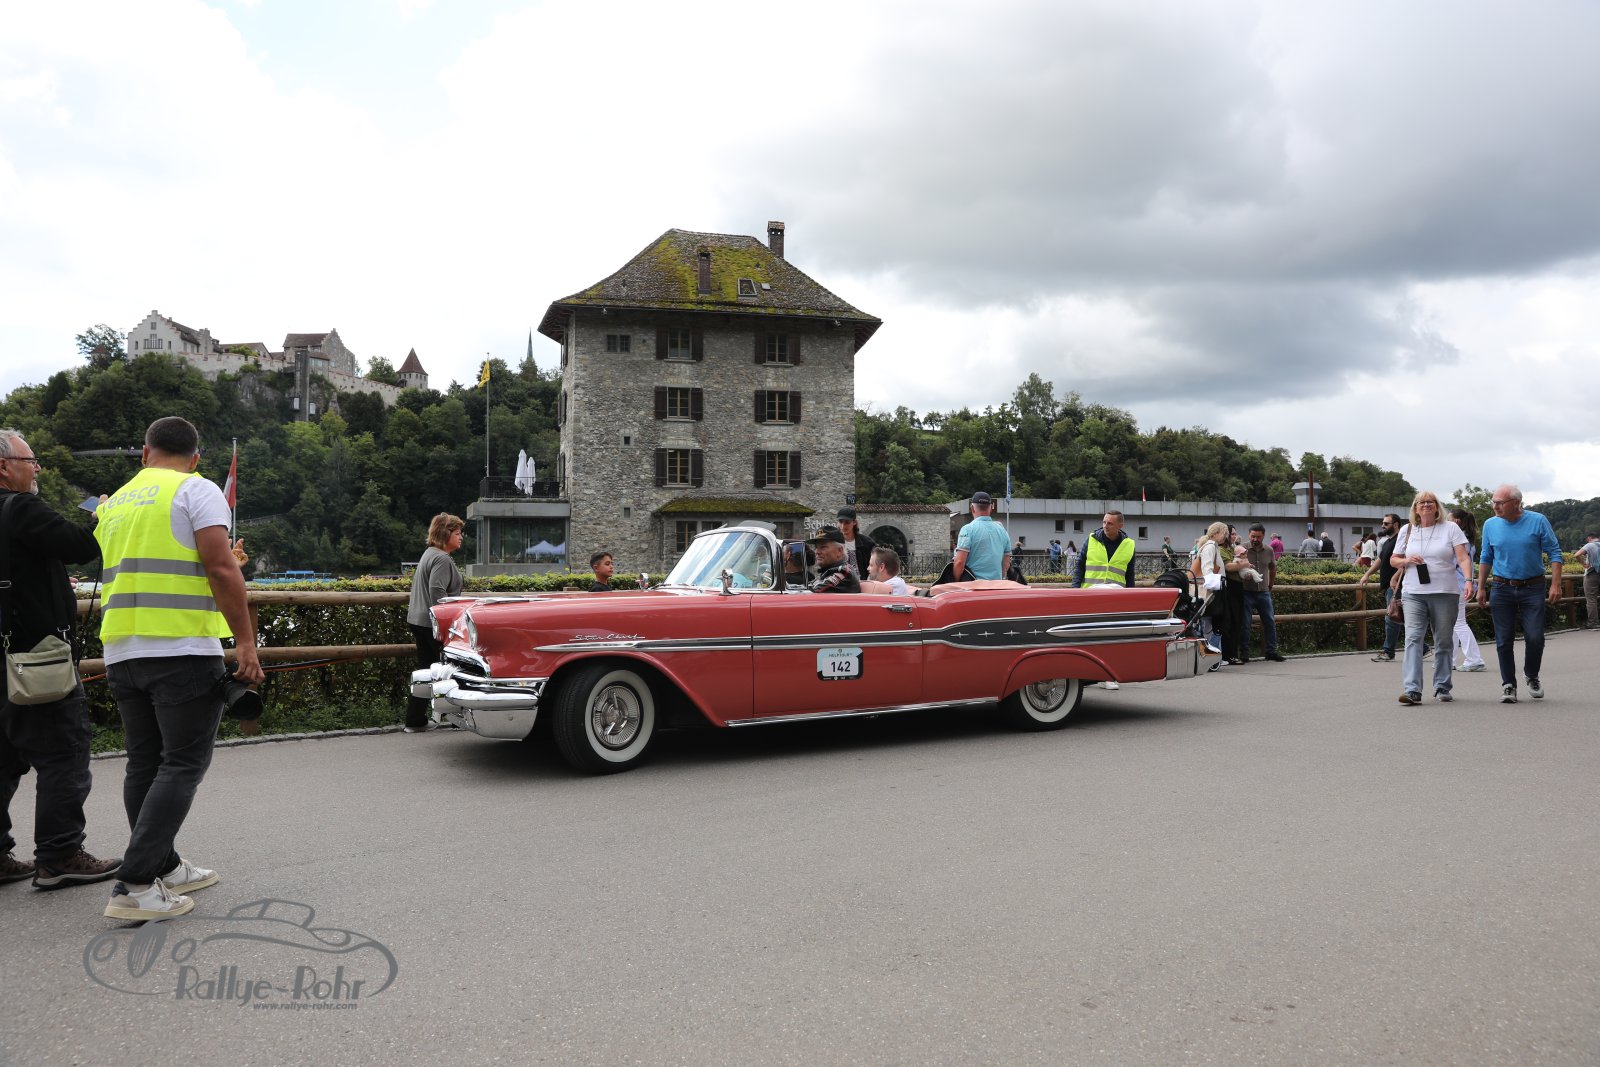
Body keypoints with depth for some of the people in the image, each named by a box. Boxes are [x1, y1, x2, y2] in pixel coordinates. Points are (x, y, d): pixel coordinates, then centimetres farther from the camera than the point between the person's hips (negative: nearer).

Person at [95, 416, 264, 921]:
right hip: (182, 651, -7)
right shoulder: (197, 490, -4)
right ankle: (134, 887, -9)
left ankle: (164, 868, 25)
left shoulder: (115, 504, 18)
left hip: (120, 652, 7)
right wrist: (246, 642, -14)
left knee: (144, 763, 14)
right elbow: (220, 568, -15)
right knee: (183, 764, -3)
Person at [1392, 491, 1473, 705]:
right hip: (1413, 593, 1)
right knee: (1413, 638, -12)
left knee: (1443, 642, 7)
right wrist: (1407, 561, -5)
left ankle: (1442, 687, 18)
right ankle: (1412, 690, -19)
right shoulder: (1407, 530, 11)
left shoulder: (1450, 528, 5)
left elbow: (1463, 558, -3)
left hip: (1445, 592, -1)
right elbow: (1393, 560, 17)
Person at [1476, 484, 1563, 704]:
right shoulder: (1490, 525, 4)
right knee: (1504, 640, 0)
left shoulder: (1538, 521, -3)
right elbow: (1485, 558, 13)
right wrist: (1481, 588, 9)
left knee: (1535, 638, -5)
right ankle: (1508, 685, 11)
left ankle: (1532, 677, 21)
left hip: (1533, 588, -2)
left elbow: (1554, 553, -1)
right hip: (1502, 589, 2)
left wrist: (1556, 584, -9)